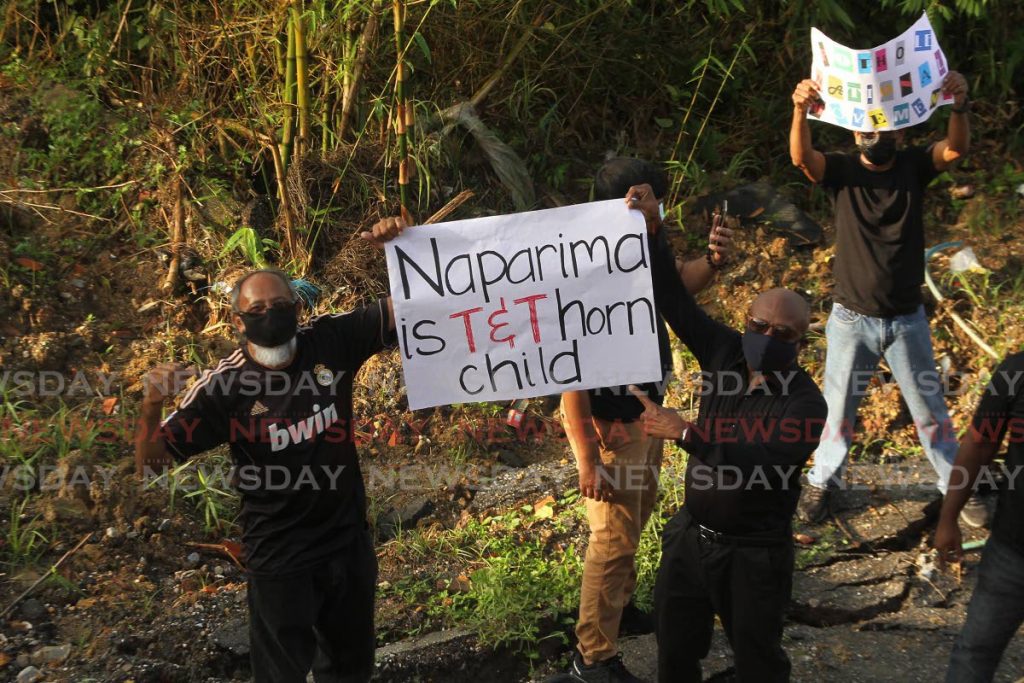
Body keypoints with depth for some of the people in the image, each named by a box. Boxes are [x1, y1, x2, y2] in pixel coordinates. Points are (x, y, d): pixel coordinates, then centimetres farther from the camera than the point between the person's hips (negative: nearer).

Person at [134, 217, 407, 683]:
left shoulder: (331, 342, -10)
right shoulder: (223, 387, -18)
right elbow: (152, 464, -14)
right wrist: (152, 407, -33)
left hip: (350, 542, 3)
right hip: (279, 559, -3)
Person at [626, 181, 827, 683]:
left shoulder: (804, 402, -20)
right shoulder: (724, 354, -5)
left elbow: (764, 467, -33)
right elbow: (673, 299, -3)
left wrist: (685, 433, -36)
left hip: (755, 554, -5)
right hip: (690, 536, 5)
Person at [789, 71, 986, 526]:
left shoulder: (913, 167, -5)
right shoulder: (841, 170, -9)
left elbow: (956, 149, -23)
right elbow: (800, 156, -28)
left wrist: (959, 106, -45)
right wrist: (800, 111, -49)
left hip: (907, 318, 1)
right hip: (852, 319, -1)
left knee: (929, 409, 15)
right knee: (838, 408, 13)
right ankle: (822, 482, 34)